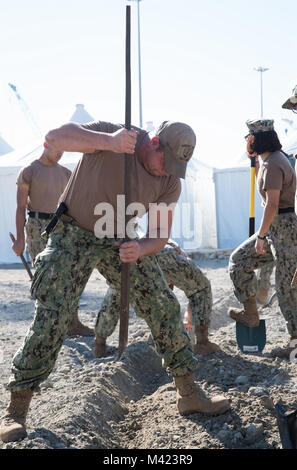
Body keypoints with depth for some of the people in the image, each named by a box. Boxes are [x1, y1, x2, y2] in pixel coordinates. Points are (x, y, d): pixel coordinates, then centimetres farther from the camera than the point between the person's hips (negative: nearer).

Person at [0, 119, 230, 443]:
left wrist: (140, 250, -27)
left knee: (165, 307, -2)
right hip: (74, 234, -4)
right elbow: (54, 137, -34)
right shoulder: (110, 136, -22)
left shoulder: (170, 183, -10)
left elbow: (160, 235, -4)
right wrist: (107, 142, -48)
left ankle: (188, 393, 13)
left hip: (119, 241, 4)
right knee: (51, 319, -13)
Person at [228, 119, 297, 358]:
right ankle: (250, 314, 20)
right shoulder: (275, 159, 13)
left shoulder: (272, 165, -18)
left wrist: (261, 235, -17)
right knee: (239, 260, 13)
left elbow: (272, 205, -24)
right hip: (275, 228, 10)